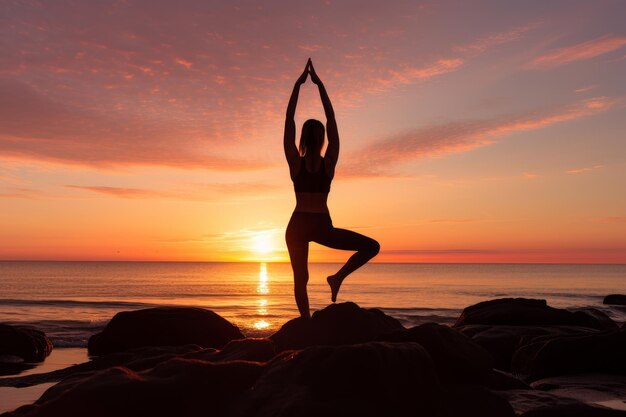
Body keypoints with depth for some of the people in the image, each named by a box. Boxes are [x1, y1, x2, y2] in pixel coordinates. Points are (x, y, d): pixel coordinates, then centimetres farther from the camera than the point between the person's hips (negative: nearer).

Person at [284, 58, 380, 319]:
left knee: (300, 280, 14)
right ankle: (338, 277, -5)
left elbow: (289, 119, -3)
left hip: (297, 226, 2)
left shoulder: (295, 162, -5)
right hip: (322, 226, -2)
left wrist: (298, 84, 1)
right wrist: (320, 85, 1)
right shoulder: (328, 162, -6)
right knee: (372, 246, 10)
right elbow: (331, 119, -2)